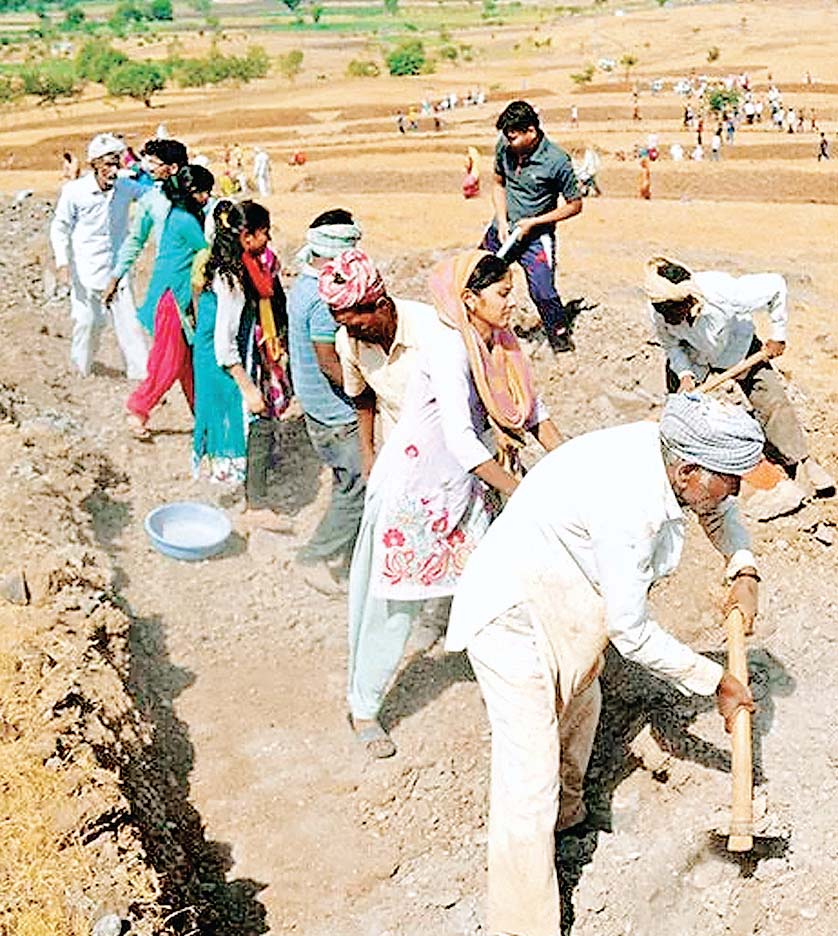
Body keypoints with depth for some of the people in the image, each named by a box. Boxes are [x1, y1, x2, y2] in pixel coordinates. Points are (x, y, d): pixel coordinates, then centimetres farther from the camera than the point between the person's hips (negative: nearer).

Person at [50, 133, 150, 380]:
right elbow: (59, 228, -3)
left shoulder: (126, 188, -1)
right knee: (87, 320, 3)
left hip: (117, 269, 3)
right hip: (86, 271, -3)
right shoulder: (74, 191, -10)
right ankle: (81, 369, 25)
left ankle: (141, 370, 8)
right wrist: (62, 262, -12)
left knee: (128, 318, 1)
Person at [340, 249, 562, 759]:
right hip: (411, 491, -7)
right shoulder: (449, 350, -25)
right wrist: (523, 492, -30)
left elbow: (533, 409, 6)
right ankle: (363, 708, 23)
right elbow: (461, 440, -32)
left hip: (463, 488, 7)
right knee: (395, 603, 5)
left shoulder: (501, 345, 0)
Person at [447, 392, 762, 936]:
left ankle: (566, 812, 59)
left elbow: (716, 509, 17)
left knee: (580, 701, 32)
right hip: (514, 614, -10)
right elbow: (631, 633, -24)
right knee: (530, 775, -9)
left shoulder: (673, 451, -9)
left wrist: (744, 571, 2)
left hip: (565, 597, 10)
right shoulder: (628, 504, -35)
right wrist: (715, 683, -12)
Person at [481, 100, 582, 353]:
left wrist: (533, 222, -15)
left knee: (542, 292, -15)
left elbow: (575, 204, -11)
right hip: (501, 230, 5)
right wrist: (501, 221, -4)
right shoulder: (504, 147, -6)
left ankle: (560, 334, 10)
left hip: (536, 237, -5)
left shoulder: (557, 161, -20)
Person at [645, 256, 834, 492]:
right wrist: (684, 374, -28)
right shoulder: (658, 310, -32)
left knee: (772, 402, -7)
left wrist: (778, 336, -15)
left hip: (737, 348, -2)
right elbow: (671, 344, -10)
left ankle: (803, 462, 5)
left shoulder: (725, 293, -42)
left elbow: (776, 285, -25)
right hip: (692, 355, 2)